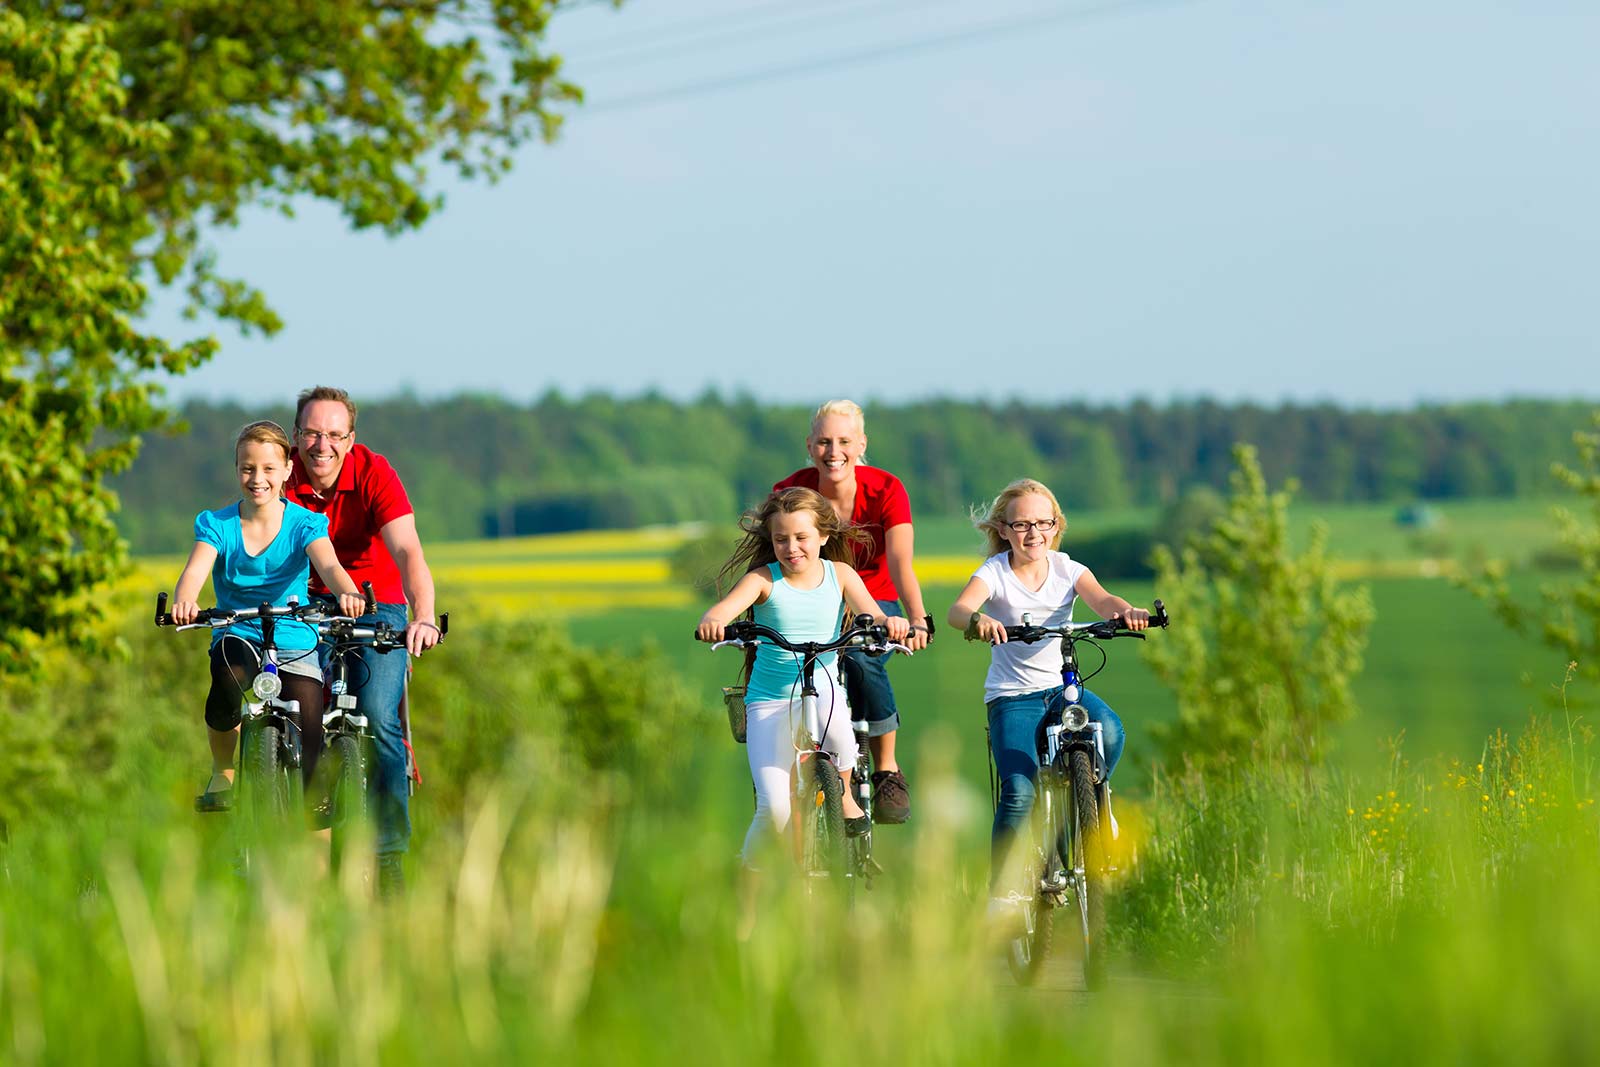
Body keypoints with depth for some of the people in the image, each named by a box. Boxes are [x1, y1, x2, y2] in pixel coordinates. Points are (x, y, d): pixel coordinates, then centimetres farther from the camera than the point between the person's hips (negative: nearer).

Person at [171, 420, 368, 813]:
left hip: (295, 643, 0)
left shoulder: (304, 524, -4)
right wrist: (183, 602, -45)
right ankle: (222, 773, -13)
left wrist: (347, 593, -48)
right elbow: (195, 570, -20)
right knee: (228, 674, -37)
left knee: (310, 757, -11)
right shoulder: (217, 525, -2)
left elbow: (328, 564, -23)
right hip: (239, 636, 0)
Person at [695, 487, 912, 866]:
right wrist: (712, 620, -46)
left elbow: (869, 612, -12)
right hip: (769, 702, -1)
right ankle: (750, 872, 12)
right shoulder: (764, 579, -4)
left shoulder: (840, 575, 3)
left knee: (831, 715, -38)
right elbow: (726, 607, -21)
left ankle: (844, 794, -9)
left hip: (823, 689, 1)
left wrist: (888, 622, -36)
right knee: (775, 807, -17)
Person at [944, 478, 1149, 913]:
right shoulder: (995, 573, -5)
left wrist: (1126, 611, -40)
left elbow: (1101, 600, -16)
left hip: (1062, 687, 3)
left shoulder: (1067, 569, 3)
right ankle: (1000, 892, -10)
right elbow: (958, 609, -24)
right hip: (1012, 696, -3)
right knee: (1019, 792, -22)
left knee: (1109, 732, -30)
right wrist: (977, 620, -49)